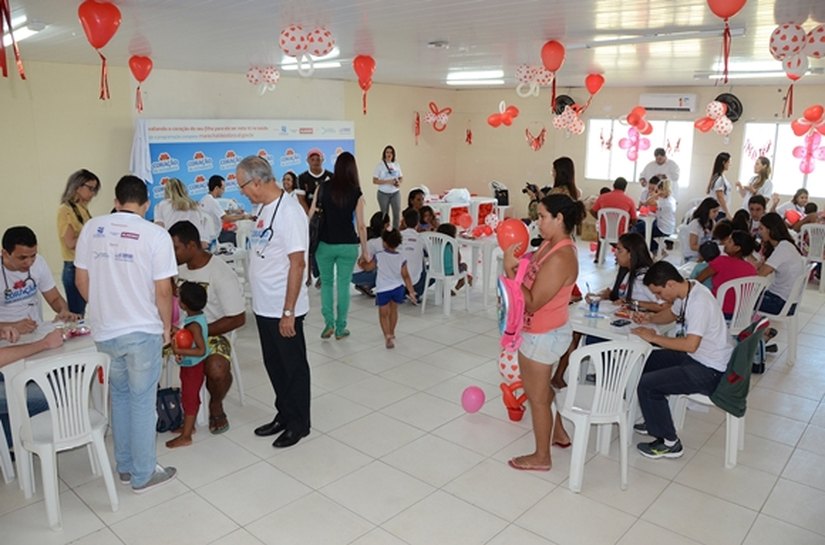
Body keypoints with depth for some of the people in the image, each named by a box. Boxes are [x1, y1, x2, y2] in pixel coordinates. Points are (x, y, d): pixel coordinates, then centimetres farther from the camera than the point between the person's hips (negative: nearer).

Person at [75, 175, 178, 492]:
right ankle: (143, 475, 20)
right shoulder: (155, 235, -12)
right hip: (142, 331, -4)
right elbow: (163, 290, -12)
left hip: (104, 331, 4)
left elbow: (82, 281, 4)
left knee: (120, 396, 21)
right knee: (142, 401, 8)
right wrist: (167, 326, 3)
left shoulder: (92, 228, 0)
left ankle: (124, 466, 33)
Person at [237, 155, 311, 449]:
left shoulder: (289, 211, -19)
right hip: (264, 307, 9)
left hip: (283, 310, -9)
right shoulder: (264, 208, 8)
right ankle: (284, 415, 35)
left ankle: (298, 423, 23)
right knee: (274, 365, 19)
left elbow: (297, 263, -22)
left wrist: (288, 312, -22)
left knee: (293, 366, 7)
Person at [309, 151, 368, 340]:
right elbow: (360, 226, -5)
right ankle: (340, 328, 15)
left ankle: (329, 323, 8)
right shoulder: (356, 193, -6)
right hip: (348, 245, -1)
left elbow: (310, 215, 1)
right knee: (343, 285, 9)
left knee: (326, 283, 18)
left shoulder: (323, 188, -2)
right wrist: (365, 250, 5)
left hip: (325, 244, 1)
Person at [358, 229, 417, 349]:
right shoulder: (402, 257, -6)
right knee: (393, 310, 23)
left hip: (383, 290, -3)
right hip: (398, 288, 3)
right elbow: (405, 276, -6)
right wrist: (411, 291, 0)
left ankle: (388, 336, -12)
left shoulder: (378, 256, -11)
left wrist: (362, 261, 24)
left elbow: (368, 267, 3)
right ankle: (391, 333, 39)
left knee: (383, 314, 7)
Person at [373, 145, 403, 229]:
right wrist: (387, 181, -20)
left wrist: (399, 182, -9)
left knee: (397, 213, 0)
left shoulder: (396, 164, 4)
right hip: (383, 194, -3)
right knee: (385, 215, 3)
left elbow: (401, 177, 14)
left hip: (395, 193, 3)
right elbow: (374, 181, -10)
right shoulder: (380, 165, -7)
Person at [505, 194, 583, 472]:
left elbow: (533, 302, -27)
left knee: (537, 396, 7)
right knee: (540, 388, 27)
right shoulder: (552, 244, 2)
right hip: (542, 331, 10)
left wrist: (509, 269, -24)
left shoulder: (560, 258, -29)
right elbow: (534, 277, 13)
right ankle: (559, 433, 46)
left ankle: (541, 457, 26)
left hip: (542, 336, -10)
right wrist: (518, 263, -3)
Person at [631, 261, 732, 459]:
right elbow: (671, 313, 22)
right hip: (695, 357, 10)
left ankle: (669, 443, 0)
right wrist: (649, 318, 3)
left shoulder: (699, 302, -27)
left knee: (647, 385, -18)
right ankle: (656, 422, 28)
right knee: (645, 361, 16)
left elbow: (690, 345, -33)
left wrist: (653, 337, -23)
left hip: (710, 371, -10)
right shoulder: (686, 291, 1)